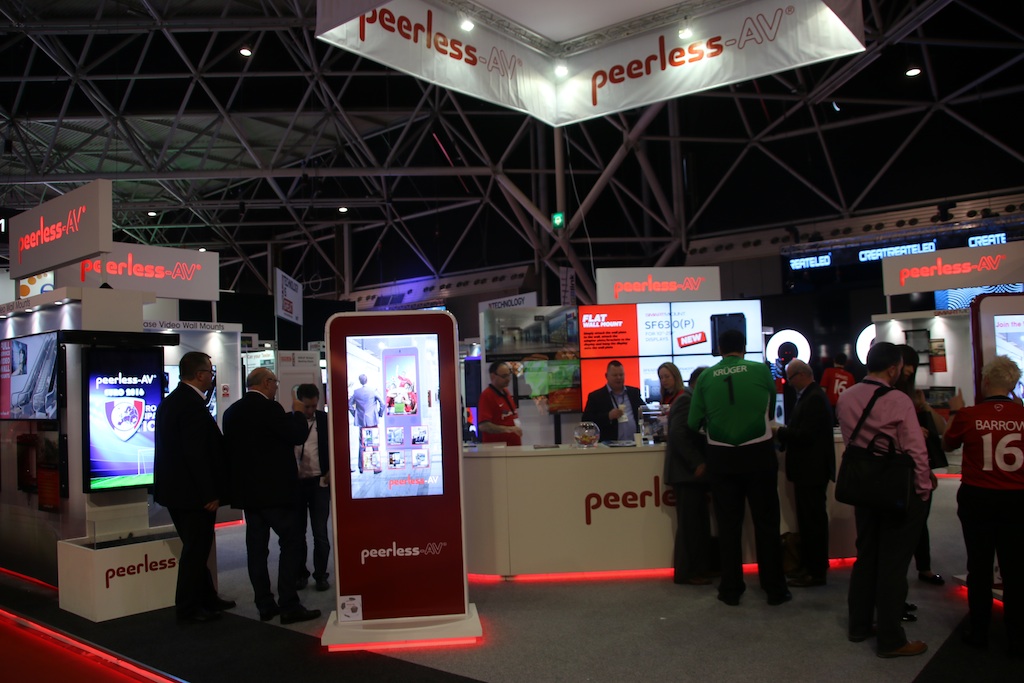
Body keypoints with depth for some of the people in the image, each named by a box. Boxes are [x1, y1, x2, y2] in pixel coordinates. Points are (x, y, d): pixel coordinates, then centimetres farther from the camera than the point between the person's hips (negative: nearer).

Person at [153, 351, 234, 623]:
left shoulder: (169, 401, 11)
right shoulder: (193, 406, -21)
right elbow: (197, 455, -25)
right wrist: (210, 494, -19)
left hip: (173, 488, 10)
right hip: (193, 492, -10)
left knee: (195, 548, 19)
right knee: (196, 550, 2)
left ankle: (207, 598, 31)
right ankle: (188, 608, 12)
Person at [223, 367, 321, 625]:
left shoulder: (231, 411, 9)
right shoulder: (269, 408, -14)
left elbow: (230, 448, 16)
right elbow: (297, 437, -13)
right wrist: (296, 413, 3)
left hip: (247, 490, 8)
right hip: (275, 489, -8)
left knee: (256, 547, 9)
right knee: (292, 542, -2)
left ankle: (265, 605, 15)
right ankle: (288, 606, -4)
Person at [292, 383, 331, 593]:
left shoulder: (325, 420, 1)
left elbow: (333, 448, 6)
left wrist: (330, 473, -5)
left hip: (319, 482, -1)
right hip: (296, 482, 1)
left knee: (320, 532, 0)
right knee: (298, 531, 9)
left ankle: (321, 575, 10)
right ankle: (300, 573, 20)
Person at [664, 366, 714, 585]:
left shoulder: (688, 399, 18)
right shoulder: (686, 400, -13)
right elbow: (678, 434, -23)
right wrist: (697, 464, -24)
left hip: (690, 471, 10)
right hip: (688, 472, -10)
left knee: (698, 524, 14)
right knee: (690, 524, -4)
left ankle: (698, 568, 22)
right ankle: (686, 572, 4)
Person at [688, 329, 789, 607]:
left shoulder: (705, 377, -4)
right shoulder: (761, 370, -4)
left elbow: (694, 422, -2)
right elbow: (770, 407, 11)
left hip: (722, 457, 1)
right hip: (759, 453, -1)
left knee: (728, 524, 10)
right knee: (766, 522, 10)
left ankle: (731, 589, 17)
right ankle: (775, 588, 17)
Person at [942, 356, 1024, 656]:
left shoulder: (969, 415, -13)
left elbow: (947, 444, 6)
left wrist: (957, 413, 19)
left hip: (977, 498, -1)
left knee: (979, 567, 12)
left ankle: (978, 632, 22)